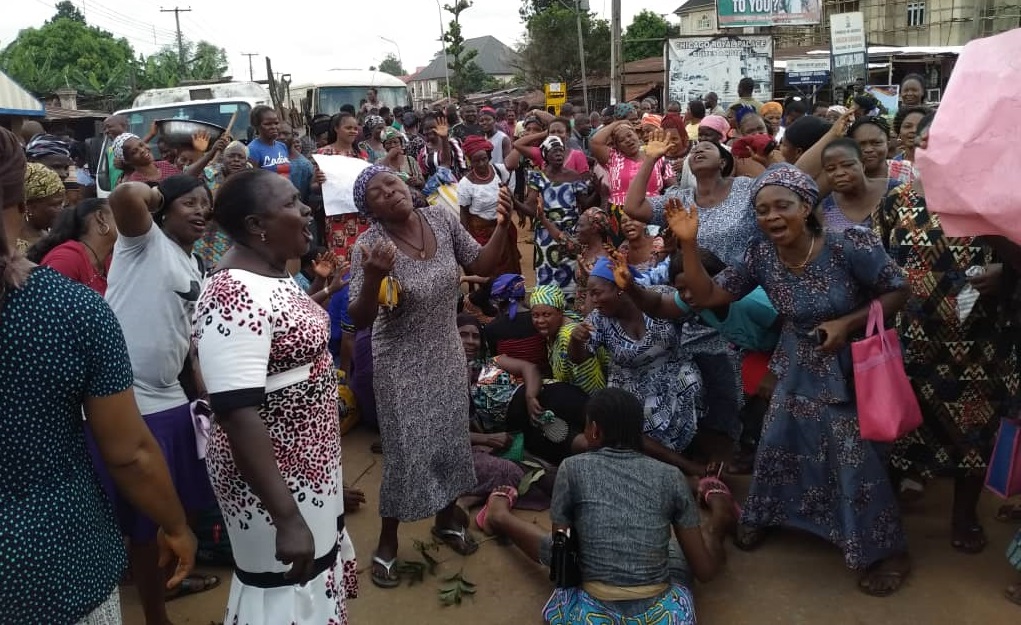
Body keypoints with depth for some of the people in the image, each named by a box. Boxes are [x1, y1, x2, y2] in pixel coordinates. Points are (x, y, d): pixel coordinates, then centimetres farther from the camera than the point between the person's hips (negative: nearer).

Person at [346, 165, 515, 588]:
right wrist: (373, 278, -41)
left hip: (447, 352, 5)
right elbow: (359, 321, -23)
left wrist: (503, 224, -13)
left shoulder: (443, 221, -8)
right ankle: (387, 542, 24)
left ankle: (447, 518, 41)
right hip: (400, 362, -5)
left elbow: (482, 266, 0)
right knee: (405, 449, 3)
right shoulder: (372, 244, -21)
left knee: (451, 437, 17)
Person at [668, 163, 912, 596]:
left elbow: (898, 291, -14)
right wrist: (688, 244, -26)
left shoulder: (847, 246, -25)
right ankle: (763, 515, 38)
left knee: (856, 457, 0)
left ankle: (886, 552, 21)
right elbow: (706, 296, -14)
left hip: (848, 367, -3)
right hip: (797, 368, 4)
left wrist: (848, 323, -25)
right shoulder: (760, 256, -14)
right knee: (778, 444, 11)